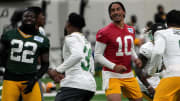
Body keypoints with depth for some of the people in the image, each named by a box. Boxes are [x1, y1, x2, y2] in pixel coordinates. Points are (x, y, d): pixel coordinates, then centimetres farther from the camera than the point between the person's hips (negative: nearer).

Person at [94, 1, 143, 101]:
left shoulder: (131, 30, 9)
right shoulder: (104, 33, -11)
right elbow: (97, 56, -9)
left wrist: (136, 59, 3)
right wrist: (114, 67, -20)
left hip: (128, 75, 7)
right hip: (112, 75, -7)